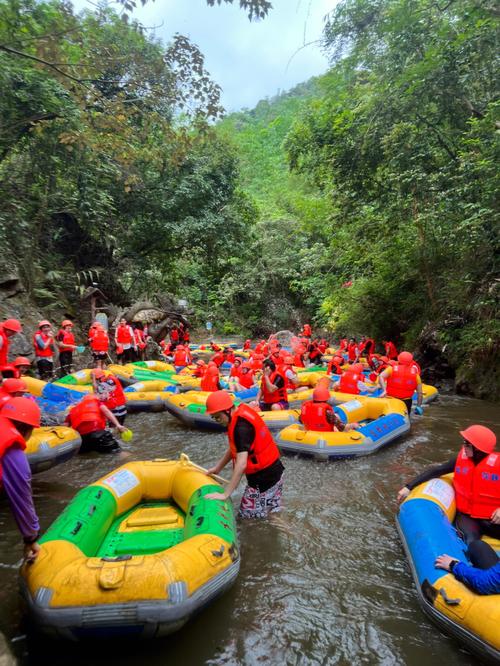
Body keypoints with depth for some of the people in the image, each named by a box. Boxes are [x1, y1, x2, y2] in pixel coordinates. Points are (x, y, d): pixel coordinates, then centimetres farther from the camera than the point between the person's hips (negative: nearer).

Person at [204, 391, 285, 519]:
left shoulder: (241, 427, -27)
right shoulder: (242, 413, 2)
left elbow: (241, 464, -32)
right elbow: (235, 447, 14)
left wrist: (225, 494, -27)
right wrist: (217, 468, 16)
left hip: (263, 478, -9)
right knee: (273, 515, 21)